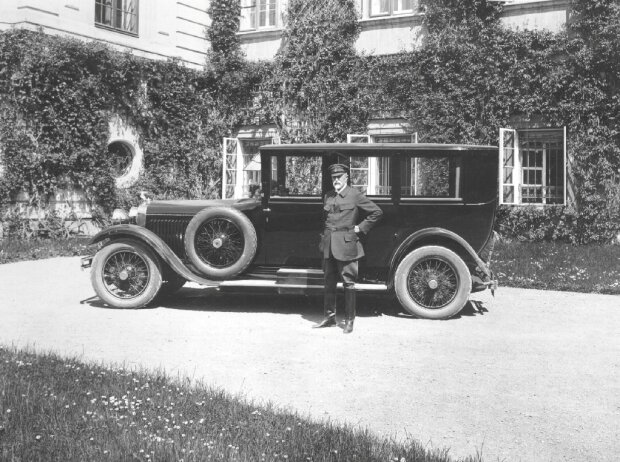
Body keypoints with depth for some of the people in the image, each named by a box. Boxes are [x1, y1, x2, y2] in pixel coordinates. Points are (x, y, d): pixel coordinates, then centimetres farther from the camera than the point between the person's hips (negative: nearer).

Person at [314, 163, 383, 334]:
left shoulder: (355, 195, -5)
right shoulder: (328, 196, 12)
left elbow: (377, 212, -4)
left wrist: (360, 228, -5)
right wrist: (327, 232, 15)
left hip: (346, 245, -6)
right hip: (329, 245, 6)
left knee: (348, 283, 0)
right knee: (329, 282, 11)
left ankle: (349, 321, 8)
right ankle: (329, 316, 21)